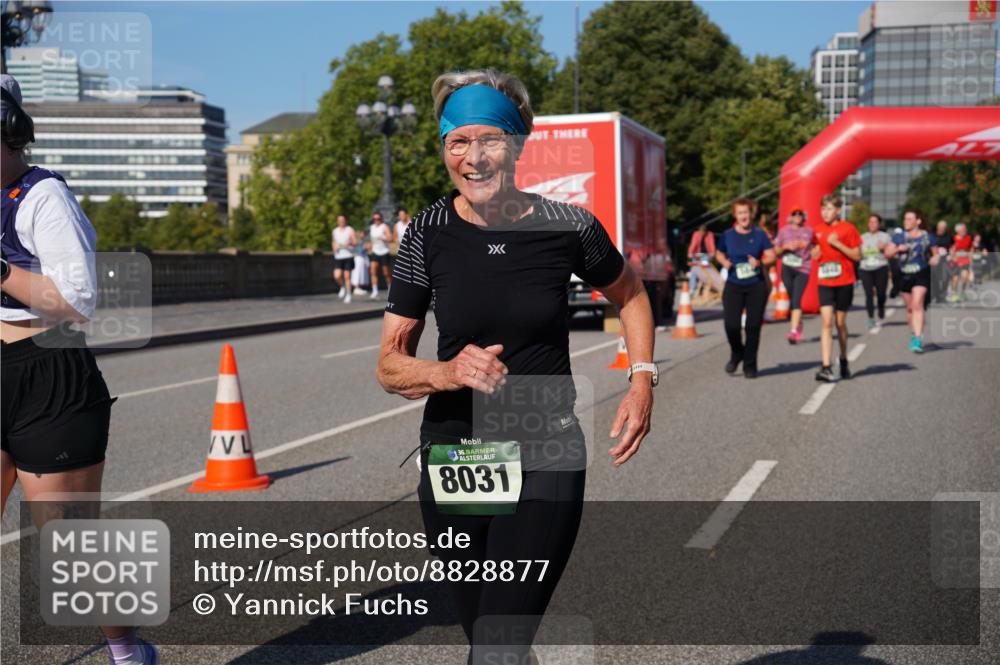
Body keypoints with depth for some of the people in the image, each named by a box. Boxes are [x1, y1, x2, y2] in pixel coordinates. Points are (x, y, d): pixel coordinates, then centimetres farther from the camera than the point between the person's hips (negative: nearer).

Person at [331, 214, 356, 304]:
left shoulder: (350, 230, 1)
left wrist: (349, 244, -23)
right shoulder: (335, 231, 13)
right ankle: (343, 287, 18)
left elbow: (355, 242, -4)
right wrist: (335, 247, 6)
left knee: (347, 276, -3)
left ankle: (348, 295, 7)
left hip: (348, 256, -3)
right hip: (338, 256, 3)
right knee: (337, 276, -11)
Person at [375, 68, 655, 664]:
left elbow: (630, 293, 13)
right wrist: (445, 373, -23)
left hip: (545, 462, -2)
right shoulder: (429, 233, -6)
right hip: (452, 455, 3)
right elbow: (390, 364, -2)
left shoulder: (569, 228, -8)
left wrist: (643, 381, 1)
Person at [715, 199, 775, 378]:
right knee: (731, 324, -11)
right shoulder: (728, 235, 5)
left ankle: (749, 365, 14)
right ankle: (737, 353, 20)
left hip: (756, 285, 0)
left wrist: (760, 262, -18)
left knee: (753, 325, 0)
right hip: (733, 285, 0)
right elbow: (719, 254, 18)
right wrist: (724, 262, -4)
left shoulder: (759, 234, 2)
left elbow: (771, 256, 2)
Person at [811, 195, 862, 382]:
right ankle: (826, 367, -16)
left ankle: (844, 362, 30)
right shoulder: (817, 231, 7)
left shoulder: (848, 229, -3)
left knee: (841, 322, 9)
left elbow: (857, 255, -5)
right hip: (824, 283, 2)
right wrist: (815, 253, -4)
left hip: (844, 283, -2)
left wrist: (837, 244, -15)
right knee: (826, 322, -10)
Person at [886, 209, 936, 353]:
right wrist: (898, 249, -14)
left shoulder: (927, 237, 3)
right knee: (909, 307, 13)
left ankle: (918, 340, -22)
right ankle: (914, 334, 33)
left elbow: (935, 252, 14)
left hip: (921, 275, -3)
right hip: (905, 275, 3)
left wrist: (935, 258, -8)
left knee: (917, 304, -18)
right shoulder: (899, 237, 7)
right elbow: (887, 253, 4)